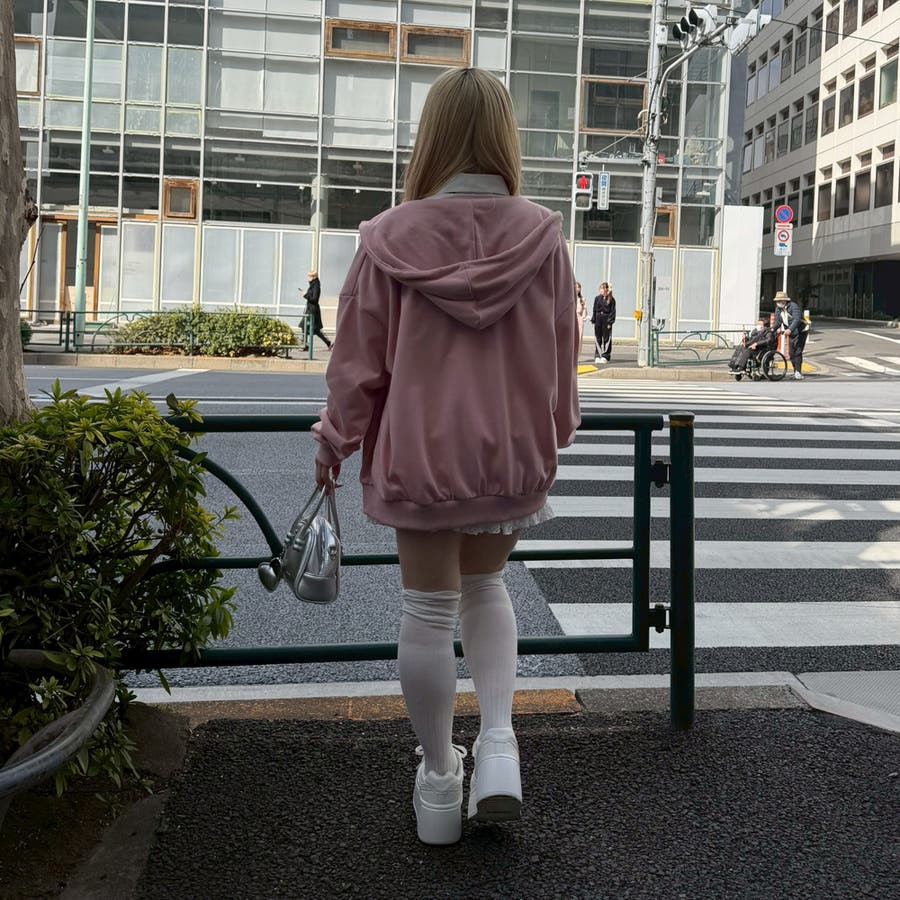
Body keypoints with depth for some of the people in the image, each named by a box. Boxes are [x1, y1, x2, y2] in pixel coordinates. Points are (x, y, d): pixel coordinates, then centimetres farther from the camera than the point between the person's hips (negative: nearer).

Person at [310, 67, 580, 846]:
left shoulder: (391, 237, -11)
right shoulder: (542, 236, -8)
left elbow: (358, 356, -4)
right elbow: (560, 352, 1)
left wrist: (334, 443, 9)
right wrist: (552, 436, 18)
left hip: (418, 450, -1)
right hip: (513, 452, 2)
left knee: (429, 608, 11)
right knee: (485, 586, 23)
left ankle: (439, 779, 24)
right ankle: (499, 740, 8)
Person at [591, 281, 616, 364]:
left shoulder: (611, 299, -1)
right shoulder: (597, 298, 8)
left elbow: (612, 312, -2)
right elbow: (594, 310, 11)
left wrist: (610, 322, -10)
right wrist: (593, 320, 4)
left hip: (606, 320, -3)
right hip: (598, 319, 3)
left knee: (606, 338, -1)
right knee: (598, 338, 6)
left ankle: (605, 356, 4)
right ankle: (598, 356, 13)